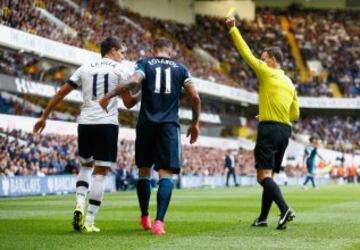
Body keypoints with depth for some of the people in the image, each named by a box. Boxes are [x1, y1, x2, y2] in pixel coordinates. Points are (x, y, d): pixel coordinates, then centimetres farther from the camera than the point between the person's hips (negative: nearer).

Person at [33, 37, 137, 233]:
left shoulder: (85, 68, 15)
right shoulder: (120, 69, 4)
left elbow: (61, 93, 12)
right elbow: (128, 102, 1)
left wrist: (44, 117, 17)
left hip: (85, 123, 4)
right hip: (107, 124, -4)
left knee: (86, 166, 21)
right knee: (100, 172, 0)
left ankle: (80, 204, -2)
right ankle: (89, 221, -4)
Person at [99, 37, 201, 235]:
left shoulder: (144, 63, 7)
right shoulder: (180, 69, 12)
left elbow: (134, 81, -15)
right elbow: (195, 97, 6)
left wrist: (109, 96, -10)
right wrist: (195, 123, 18)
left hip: (146, 124, 1)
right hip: (169, 125, 0)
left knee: (144, 170, 17)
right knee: (165, 173, -6)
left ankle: (145, 217, 26)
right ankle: (159, 221, -21)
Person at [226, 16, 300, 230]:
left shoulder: (267, 73, -3)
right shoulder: (289, 83, 16)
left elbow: (247, 53, -1)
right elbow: (295, 115, 17)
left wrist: (233, 29, 5)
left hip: (269, 128, -8)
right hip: (285, 131, 8)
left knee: (264, 175, -11)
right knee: (270, 175, 13)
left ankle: (285, 209, -28)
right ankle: (263, 218, 13)